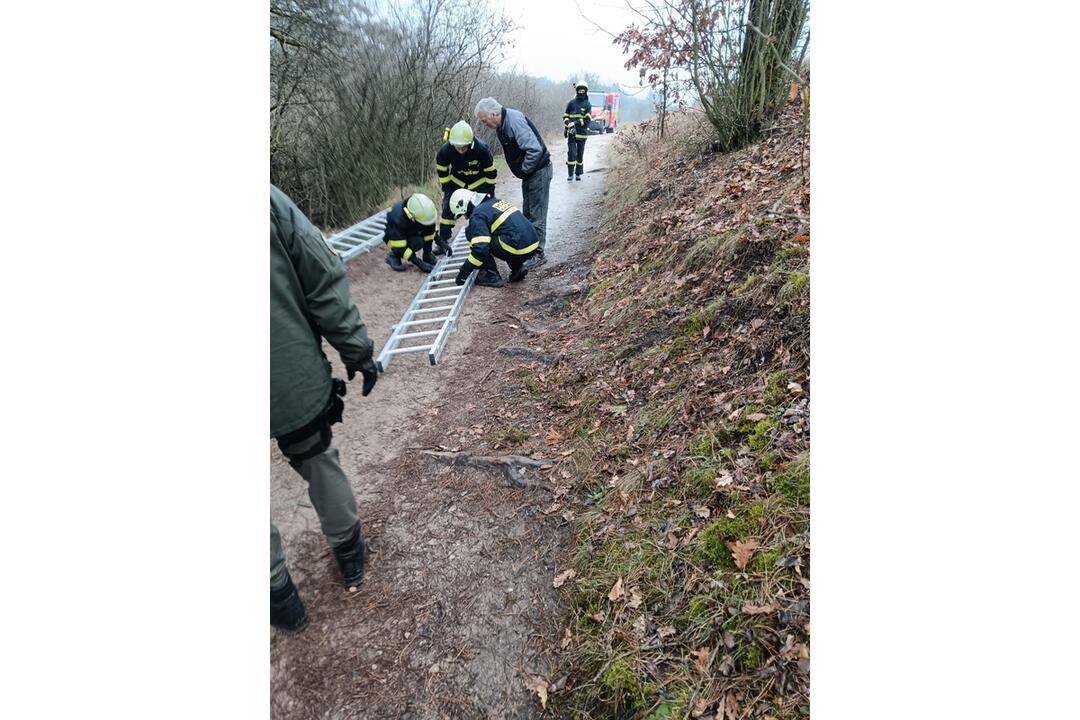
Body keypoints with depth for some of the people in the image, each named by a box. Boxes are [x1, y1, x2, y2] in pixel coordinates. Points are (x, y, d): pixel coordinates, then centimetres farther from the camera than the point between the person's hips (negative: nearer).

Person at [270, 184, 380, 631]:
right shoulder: (271, 199, -14)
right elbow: (326, 284, -10)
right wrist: (357, 351, 2)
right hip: (298, 386, 2)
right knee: (321, 465, 25)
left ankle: (279, 597, 38)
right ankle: (349, 550, 45)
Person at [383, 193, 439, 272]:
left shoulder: (424, 211, -26)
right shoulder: (398, 218, -39)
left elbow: (429, 233, -14)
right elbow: (399, 247, -35)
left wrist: (427, 254, -13)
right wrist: (419, 263, -36)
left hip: (413, 233, 5)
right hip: (394, 236, -5)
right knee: (417, 242, -34)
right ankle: (393, 256, -8)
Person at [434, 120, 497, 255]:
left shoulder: (482, 149, -34)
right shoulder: (445, 150, -28)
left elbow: (491, 172, -18)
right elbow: (442, 171, -8)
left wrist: (490, 192, -12)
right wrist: (447, 190, -4)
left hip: (480, 182, -2)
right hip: (457, 182, 2)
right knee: (448, 208, -3)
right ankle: (442, 242, 8)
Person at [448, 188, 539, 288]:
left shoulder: (478, 214, -6)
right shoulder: (494, 201, 20)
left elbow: (480, 249, -15)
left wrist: (463, 273, -7)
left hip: (519, 250, -9)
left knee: (471, 232, 1)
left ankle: (491, 276, 1)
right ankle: (518, 266, 18)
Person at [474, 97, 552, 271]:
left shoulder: (515, 121, -25)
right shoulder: (501, 125, 5)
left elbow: (535, 149, -31)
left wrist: (524, 169, -19)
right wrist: (522, 171, 9)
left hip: (538, 170, -10)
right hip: (528, 172, 10)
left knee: (537, 215, -5)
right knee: (527, 213, 17)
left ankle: (538, 254, 2)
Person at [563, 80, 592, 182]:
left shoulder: (587, 104, 2)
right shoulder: (571, 103, 7)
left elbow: (587, 119, -9)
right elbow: (565, 116, 11)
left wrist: (575, 123, -18)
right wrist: (568, 124, -10)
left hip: (582, 133, 0)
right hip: (571, 133, 0)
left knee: (580, 154, 7)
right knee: (571, 153, -9)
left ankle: (578, 173, 17)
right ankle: (570, 174, -4)